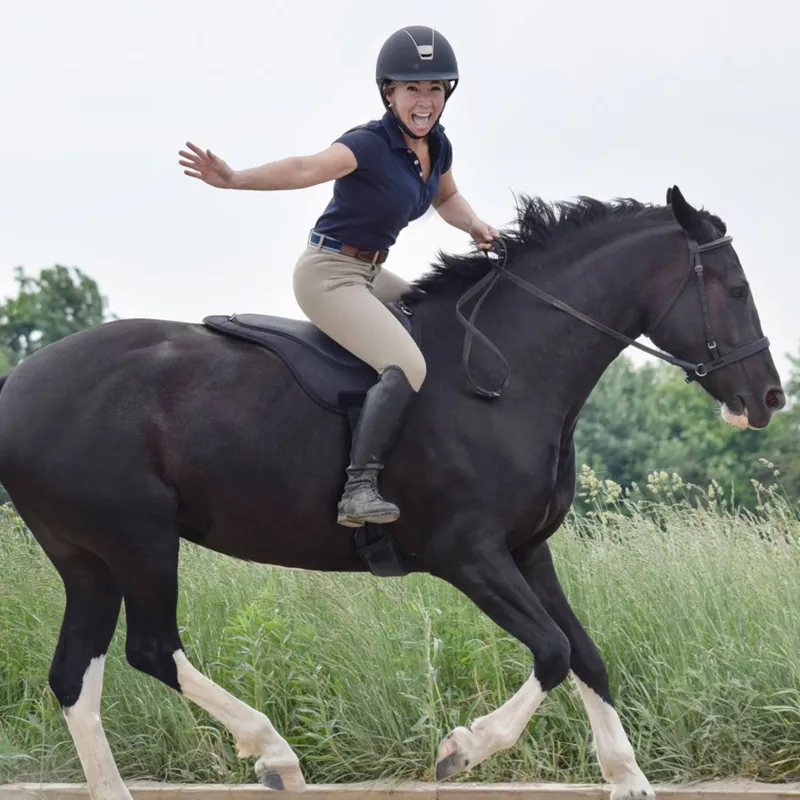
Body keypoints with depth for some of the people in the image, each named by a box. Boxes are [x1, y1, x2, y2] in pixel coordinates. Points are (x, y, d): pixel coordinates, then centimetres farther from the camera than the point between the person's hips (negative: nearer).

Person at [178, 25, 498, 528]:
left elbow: (447, 197, 24)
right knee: (407, 366, -26)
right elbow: (307, 169, -36)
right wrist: (234, 180, -52)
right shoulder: (370, 144, -20)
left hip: (371, 274, 9)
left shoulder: (437, 145, 4)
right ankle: (359, 487, -29)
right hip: (329, 273, -9)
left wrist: (475, 226, 3)